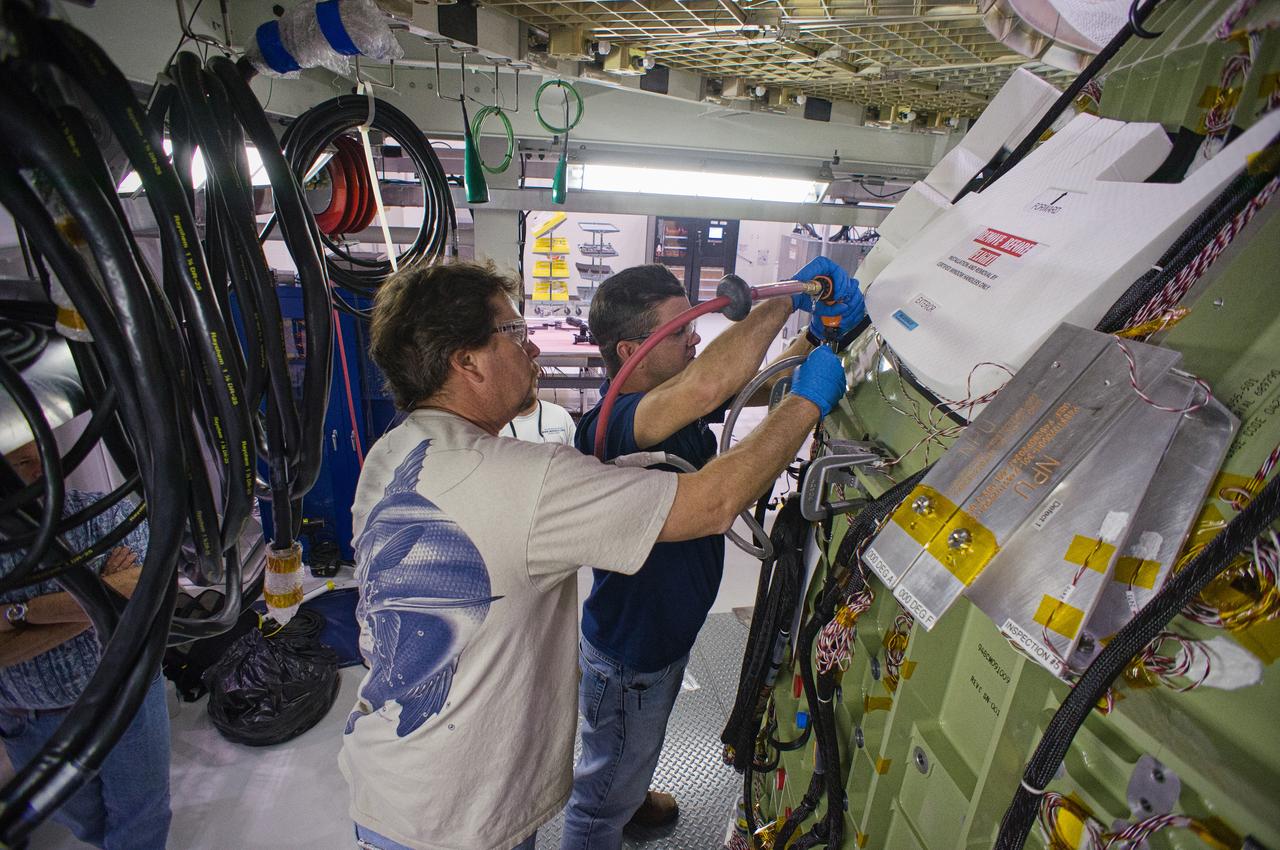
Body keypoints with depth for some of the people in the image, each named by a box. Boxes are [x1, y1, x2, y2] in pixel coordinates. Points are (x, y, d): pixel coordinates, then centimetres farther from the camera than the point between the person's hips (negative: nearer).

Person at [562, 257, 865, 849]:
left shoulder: (675, 401, -7)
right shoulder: (610, 422, -35)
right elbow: (707, 386, -53)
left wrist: (818, 333, -20)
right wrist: (786, 297, -39)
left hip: (667, 628, 10)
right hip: (627, 651, -9)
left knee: (631, 756, 39)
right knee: (603, 797, 19)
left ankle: (628, 800, 67)